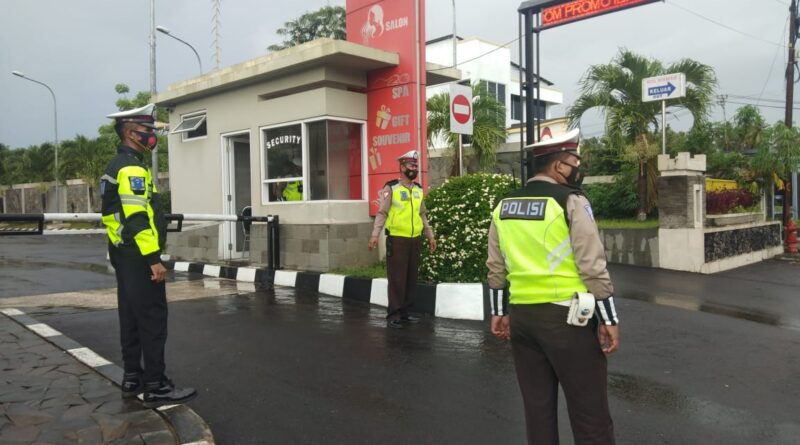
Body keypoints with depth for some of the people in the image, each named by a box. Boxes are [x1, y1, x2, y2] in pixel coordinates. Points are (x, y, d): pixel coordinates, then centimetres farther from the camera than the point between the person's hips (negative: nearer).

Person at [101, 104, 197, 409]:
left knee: (131, 318, 14)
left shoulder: (116, 166, 18)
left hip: (124, 254, 11)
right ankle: (155, 386, -3)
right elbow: (138, 218, -23)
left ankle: (133, 378, 23)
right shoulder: (132, 167, -15)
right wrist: (154, 258, -24)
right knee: (153, 320, -7)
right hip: (139, 257, -11)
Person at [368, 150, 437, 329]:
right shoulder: (391, 188, -5)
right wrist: (375, 235, -18)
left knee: (411, 278, 10)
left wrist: (430, 235, 18)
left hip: (415, 240, 6)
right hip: (397, 240, -6)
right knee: (397, 279, -4)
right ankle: (393, 315, 4)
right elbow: (382, 213, -9)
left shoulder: (418, 190, 13)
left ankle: (404, 313, 20)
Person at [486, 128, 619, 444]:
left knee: (537, 407, 15)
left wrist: (499, 312, 19)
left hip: (521, 315, 6)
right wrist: (609, 320, -7)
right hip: (565, 316, -6)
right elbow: (593, 268, -12)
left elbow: (496, 268, 11)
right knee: (589, 413, 4)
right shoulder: (571, 202, -10)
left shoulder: (504, 206, 8)